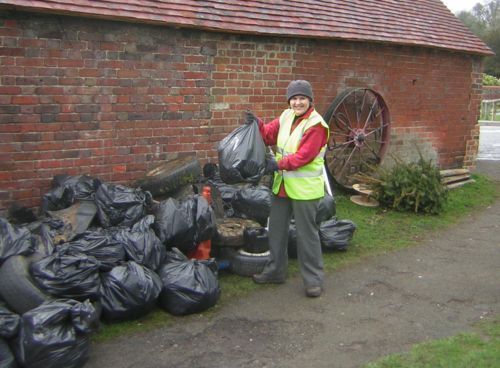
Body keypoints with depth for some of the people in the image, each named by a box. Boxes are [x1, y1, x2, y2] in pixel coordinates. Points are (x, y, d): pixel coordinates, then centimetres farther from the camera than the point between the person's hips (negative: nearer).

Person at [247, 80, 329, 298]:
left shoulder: (316, 125, -17)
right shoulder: (286, 116, 5)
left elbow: (304, 156, -24)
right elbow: (269, 134, 10)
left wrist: (278, 164, -26)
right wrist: (257, 124, -8)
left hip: (305, 188, -8)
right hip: (282, 184, 8)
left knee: (306, 234, 1)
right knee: (276, 229, 18)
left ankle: (313, 279, 14)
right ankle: (275, 271, 34)